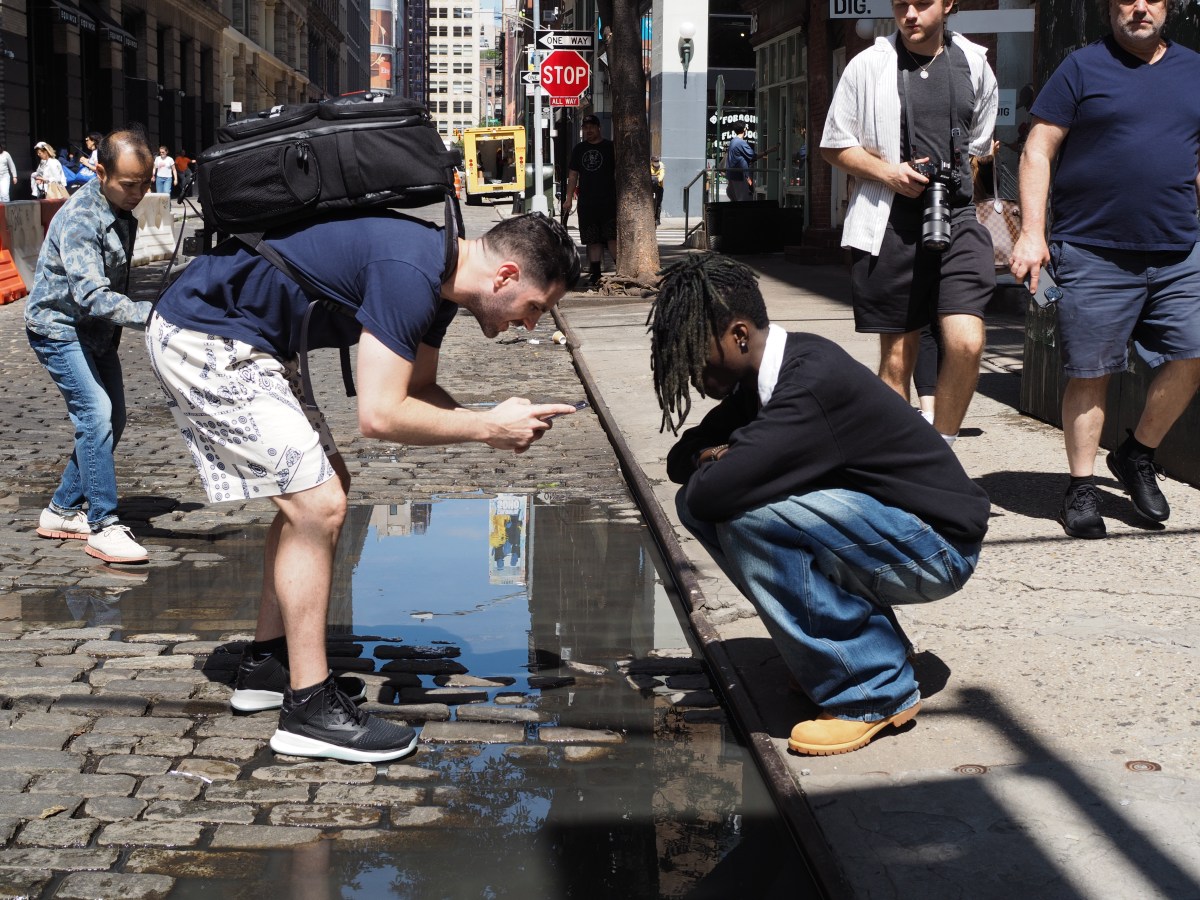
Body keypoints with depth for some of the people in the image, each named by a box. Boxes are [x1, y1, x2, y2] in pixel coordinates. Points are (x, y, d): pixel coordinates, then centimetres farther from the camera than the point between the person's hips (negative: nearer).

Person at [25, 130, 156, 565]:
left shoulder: (123, 212, 2)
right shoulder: (80, 218, -27)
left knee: (111, 420, 8)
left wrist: (115, 337, 21)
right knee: (95, 415, -18)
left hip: (98, 332, 9)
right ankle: (103, 527, -16)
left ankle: (62, 510, 19)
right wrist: (151, 314, -47)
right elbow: (91, 295, -37)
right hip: (59, 328, -9)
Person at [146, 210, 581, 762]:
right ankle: (308, 709, -4)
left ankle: (266, 666, 24)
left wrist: (492, 425, -2)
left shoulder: (440, 278, 6)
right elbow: (380, 415, -27)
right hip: (205, 340, -11)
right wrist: (487, 427, -16)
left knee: (325, 486, 16)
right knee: (318, 505, -11)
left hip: (240, 344, 11)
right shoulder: (410, 274, -26)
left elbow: (419, 389, 16)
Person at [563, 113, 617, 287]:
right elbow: (573, 175, 16)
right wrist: (569, 198, 9)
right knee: (592, 240, 5)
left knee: (612, 238, -10)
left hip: (609, 201, -4)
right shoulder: (578, 149, 14)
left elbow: (618, 173, 3)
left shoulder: (610, 147, 3)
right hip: (586, 202, 4)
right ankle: (595, 274, 8)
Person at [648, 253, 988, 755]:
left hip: (937, 548, -9)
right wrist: (714, 459, -13)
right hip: (882, 529, 10)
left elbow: (713, 491, -35)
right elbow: (682, 460, 9)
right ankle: (872, 638, 10)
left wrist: (718, 465, -11)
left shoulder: (815, 384, -27)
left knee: (749, 515, -28)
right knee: (699, 503, 1)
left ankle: (874, 691, -14)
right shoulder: (767, 374, 2)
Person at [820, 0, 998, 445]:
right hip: (889, 223, -1)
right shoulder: (869, 66, 2)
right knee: (897, 355, 5)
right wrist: (888, 173, -9)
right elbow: (834, 146, 6)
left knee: (967, 343, -14)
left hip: (956, 218, 1)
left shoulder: (974, 65, 9)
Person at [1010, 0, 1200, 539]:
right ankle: (1081, 489, 11)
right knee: (1089, 373, 0)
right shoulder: (1082, 68, 1)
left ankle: (1137, 456, 18)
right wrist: (1032, 232, -11)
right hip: (1093, 252, -4)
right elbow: (1038, 151, -1)